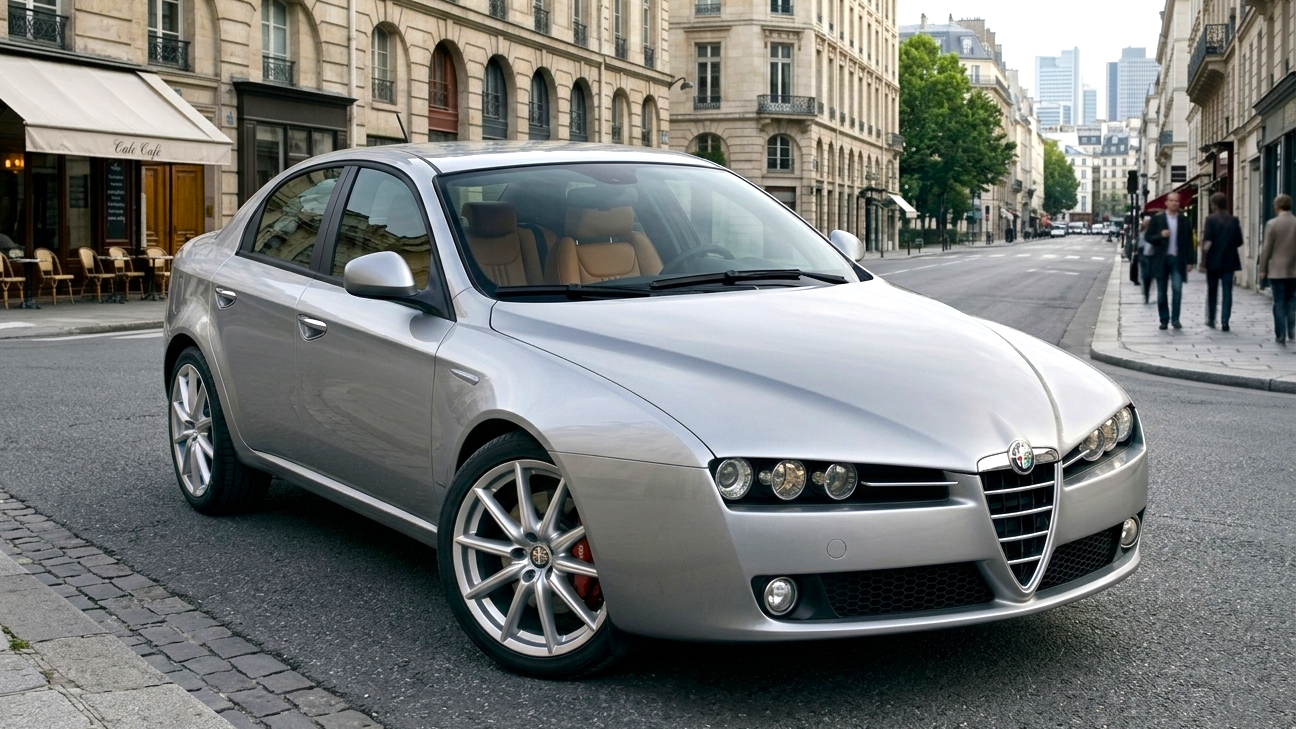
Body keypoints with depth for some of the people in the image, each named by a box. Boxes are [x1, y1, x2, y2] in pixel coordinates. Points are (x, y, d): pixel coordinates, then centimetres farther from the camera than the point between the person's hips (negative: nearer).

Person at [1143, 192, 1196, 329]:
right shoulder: (1157, 219, 4)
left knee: (1177, 289, -11)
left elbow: (1188, 242, 8)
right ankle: (1164, 320, 13)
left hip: (1177, 259, 0)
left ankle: (1175, 319, -1)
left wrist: (1190, 261, 3)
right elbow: (1147, 237, 3)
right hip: (1161, 260, 0)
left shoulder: (1184, 221, 8)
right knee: (1161, 292, 3)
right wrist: (1160, 236, -15)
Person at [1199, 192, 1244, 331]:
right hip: (1229, 261, 2)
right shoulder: (1234, 221, 1)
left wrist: (1203, 261, -8)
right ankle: (1225, 321, -3)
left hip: (1213, 261, -2)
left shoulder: (1211, 220, -9)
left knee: (1212, 291, 13)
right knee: (1227, 292, 3)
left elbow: (1207, 242, -14)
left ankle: (1211, 319, 20)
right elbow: (1239, 242, 2)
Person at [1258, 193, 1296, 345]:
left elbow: (1267, 249, -8)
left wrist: (1262, 270, 0)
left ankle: (1281, 336, 2)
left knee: (1279, 303, 2)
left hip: (1277, 271, -3)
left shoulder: (1272, 224, -10)